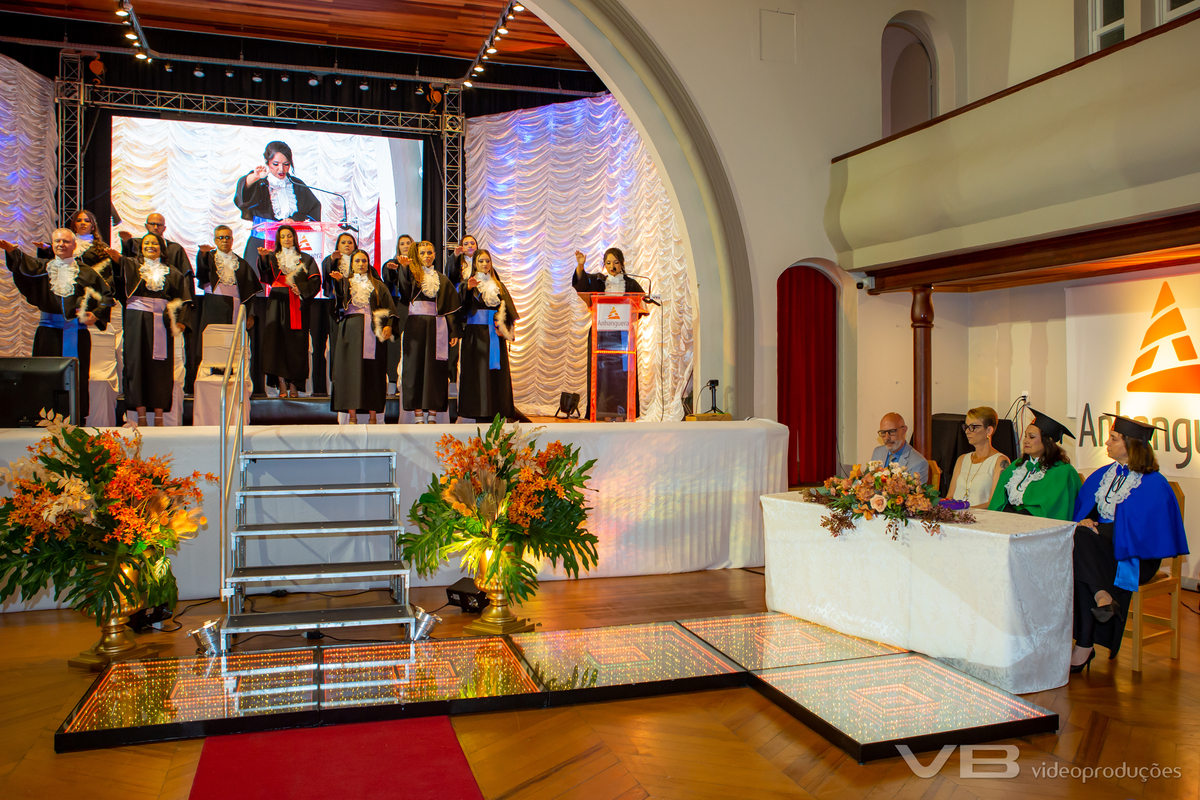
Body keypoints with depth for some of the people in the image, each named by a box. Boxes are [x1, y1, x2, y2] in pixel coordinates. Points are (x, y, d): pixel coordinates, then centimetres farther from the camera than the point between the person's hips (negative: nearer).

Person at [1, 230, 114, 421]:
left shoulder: (85, 272, 8)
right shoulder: (44, 267, 11)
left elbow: (107, 294, 10)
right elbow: (27, 265, -10)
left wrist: (96, 315, -4)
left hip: (76, 331, -1)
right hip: (49, 329, 1)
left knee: (76, 376, -1)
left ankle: (77, 420, 3)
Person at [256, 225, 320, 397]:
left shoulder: (305, 259, 15)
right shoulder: (273, 258, 14)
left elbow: (315, 279, 4)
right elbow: (265, 270, -8)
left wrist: (300, 288, -12)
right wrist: (263, 257, -28)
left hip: (297, 305, 0)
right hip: (278, 303, 0)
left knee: (296, 343, -5)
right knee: (278, 341, -7)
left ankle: (294, 385, -1)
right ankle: (282, 385, -6)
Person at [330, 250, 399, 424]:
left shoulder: (378, 285, 17)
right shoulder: (346, 283, 14)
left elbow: (389, 309, 8)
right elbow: (339, 298, -9)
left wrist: (388, 325, -10)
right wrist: (339, 281, -29)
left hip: (372, 331, 0)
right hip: (351, 330, 0)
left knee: (372, 371, -4)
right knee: (350, 369, -5)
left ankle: (373, 416, -2)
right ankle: (352, 416, -3)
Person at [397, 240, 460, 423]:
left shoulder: (443, 279, 13)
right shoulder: (411, 274, 8)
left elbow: (451, 307, 8)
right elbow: (403, 292, -15)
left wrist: (453, 332, 0)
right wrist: (405, 266, -27)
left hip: (437, 328, 1)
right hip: (415, 327, -1)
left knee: (435, 368, -1)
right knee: (415, 365, -1)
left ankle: (432, 414, 4)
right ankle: (418, 415, 3)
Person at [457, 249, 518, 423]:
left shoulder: (499, 286, 16)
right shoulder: (469, 284, 6)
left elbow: (509, 309, 9)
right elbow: (461, 300, -14)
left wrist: (504, 326, -8)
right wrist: (468, 288, -35)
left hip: (494, 335, 3)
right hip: (476, 333, -3)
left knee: (496, 371, 0)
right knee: (478, 371, -6)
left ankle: (495, 412, 3)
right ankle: (480, 414, -6)